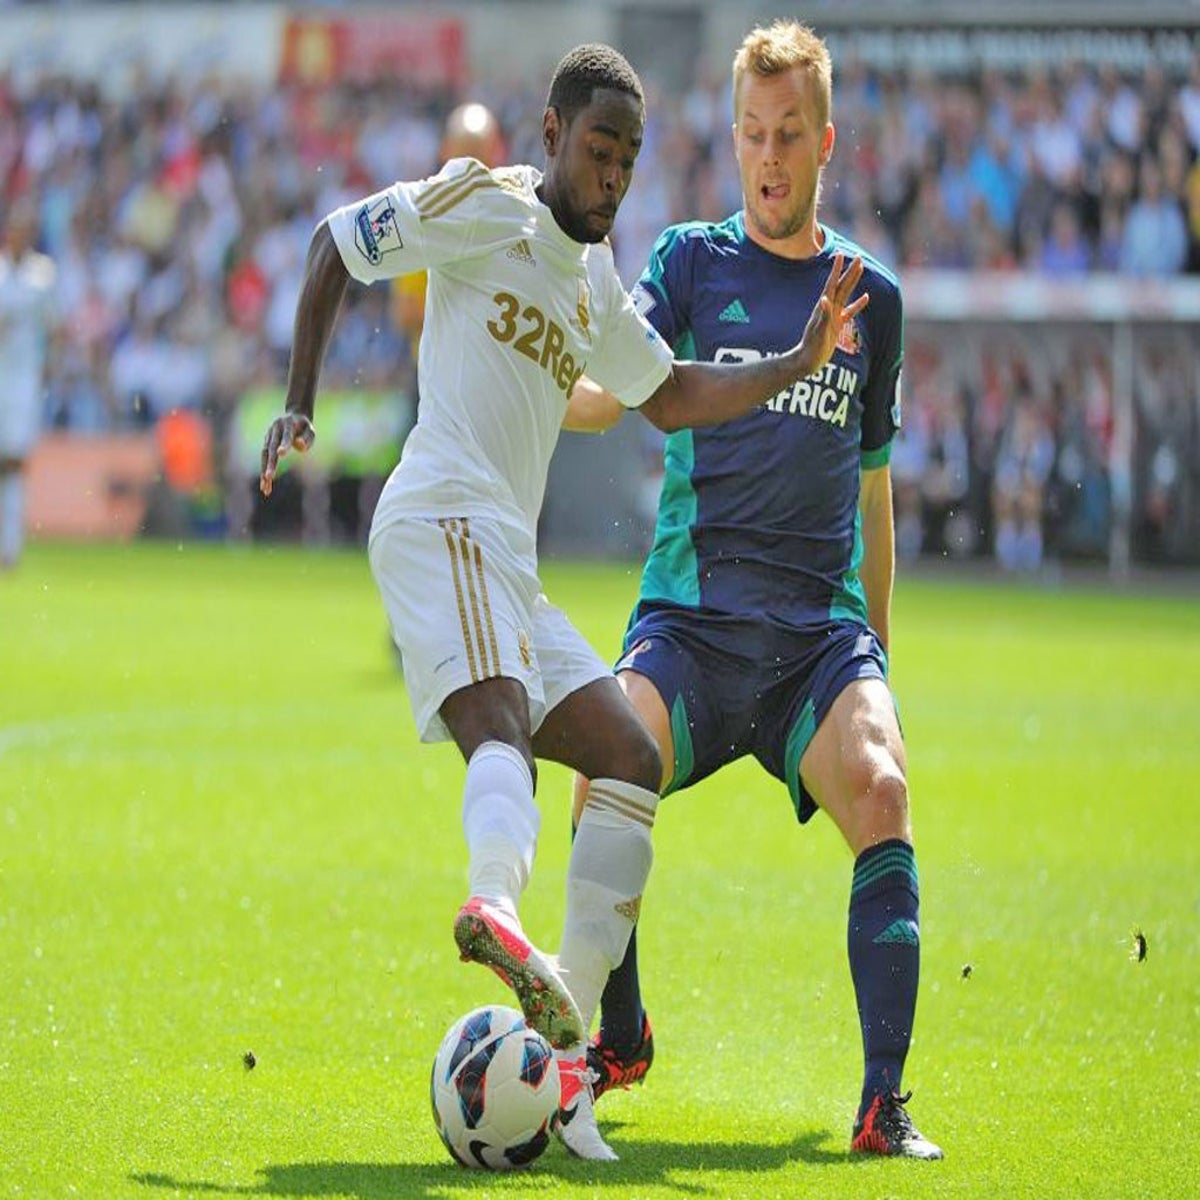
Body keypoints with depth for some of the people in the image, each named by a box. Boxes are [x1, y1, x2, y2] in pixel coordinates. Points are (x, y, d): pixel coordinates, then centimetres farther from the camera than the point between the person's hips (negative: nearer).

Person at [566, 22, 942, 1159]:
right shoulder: (690, 261, 8)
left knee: (878, 783, -27)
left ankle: (883, 1102, -24)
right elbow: (611, 395, -8)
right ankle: (619, 1038, 1)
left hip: (821, 623, 1)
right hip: (691, 611, -1)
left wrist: (876, 654, 23)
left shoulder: (871, 295, 14)